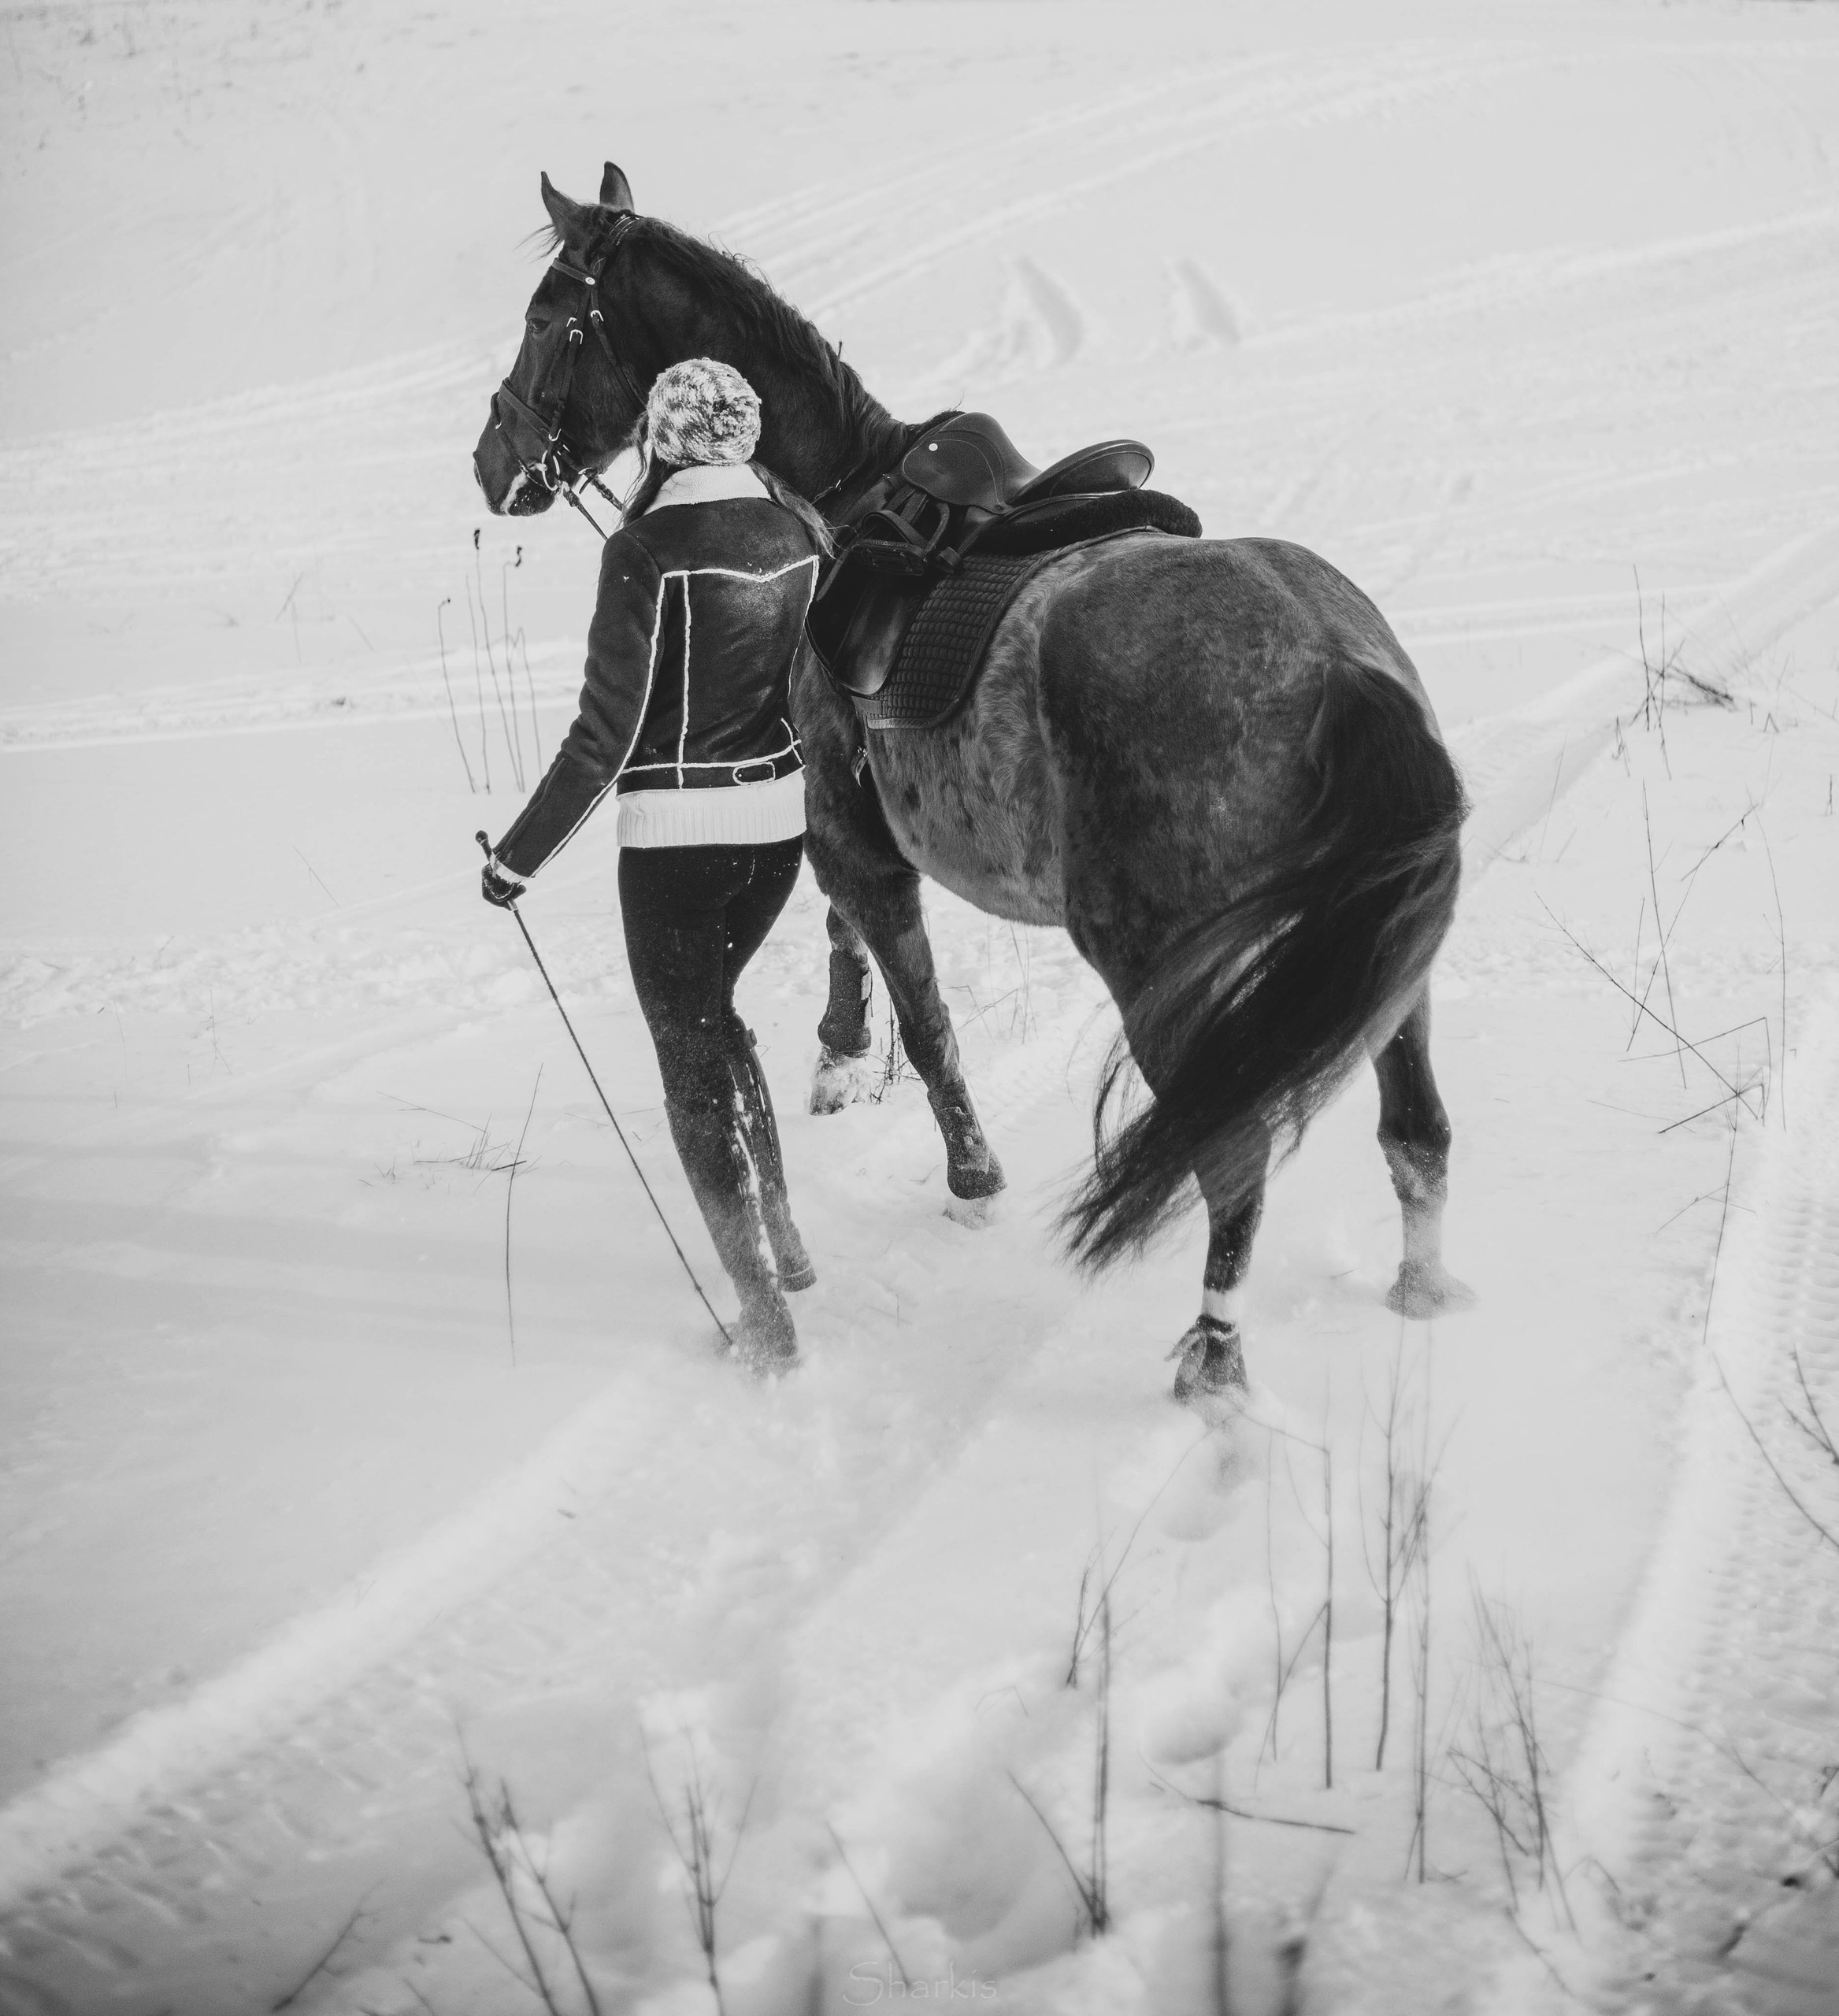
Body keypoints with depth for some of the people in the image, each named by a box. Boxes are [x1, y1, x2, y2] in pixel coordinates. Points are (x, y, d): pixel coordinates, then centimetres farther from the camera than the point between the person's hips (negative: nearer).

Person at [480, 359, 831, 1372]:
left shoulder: (644, 552, -18)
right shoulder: (802, 530, -1)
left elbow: (605, 736, -17)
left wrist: (518, 857, -9)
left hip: (673, 833, -6)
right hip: (781, 816, 6)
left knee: (691, 1057, 7)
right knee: (710, 1013, 28)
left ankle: (765, 1312, 3)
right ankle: (780, 1235, 28)